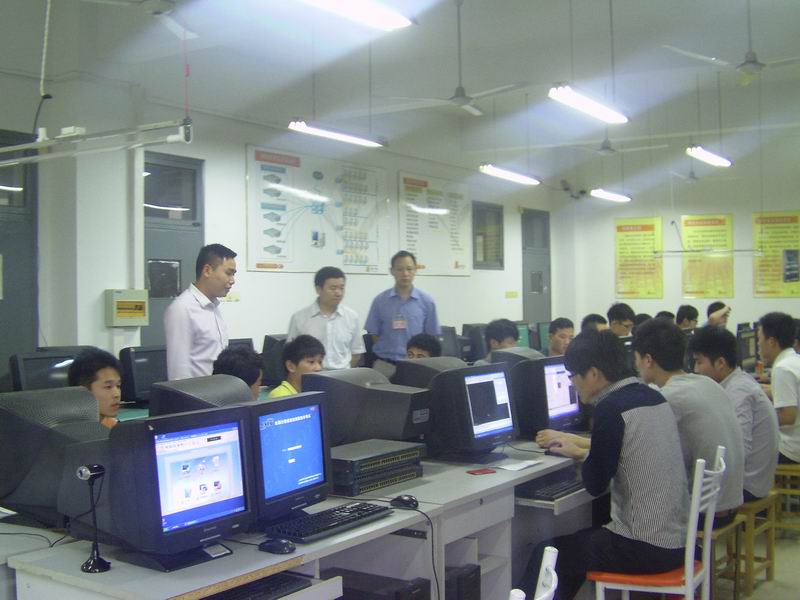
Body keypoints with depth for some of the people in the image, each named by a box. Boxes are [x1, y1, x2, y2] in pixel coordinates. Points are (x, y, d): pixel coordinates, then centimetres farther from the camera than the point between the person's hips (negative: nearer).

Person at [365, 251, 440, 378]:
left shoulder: (427, 302, 2)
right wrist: (389, 352, 0)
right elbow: (374, 334, 5)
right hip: (385, 365, 0)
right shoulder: (380, 300, 2)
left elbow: (431, 337, 7)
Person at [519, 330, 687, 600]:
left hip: (646, 548, -8)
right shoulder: (652, 396, 6)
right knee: (580, 539, 27)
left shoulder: (610, 409, -18)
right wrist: (581, 448, 27)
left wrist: (582, 454, 7)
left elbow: (595, 485, -11)